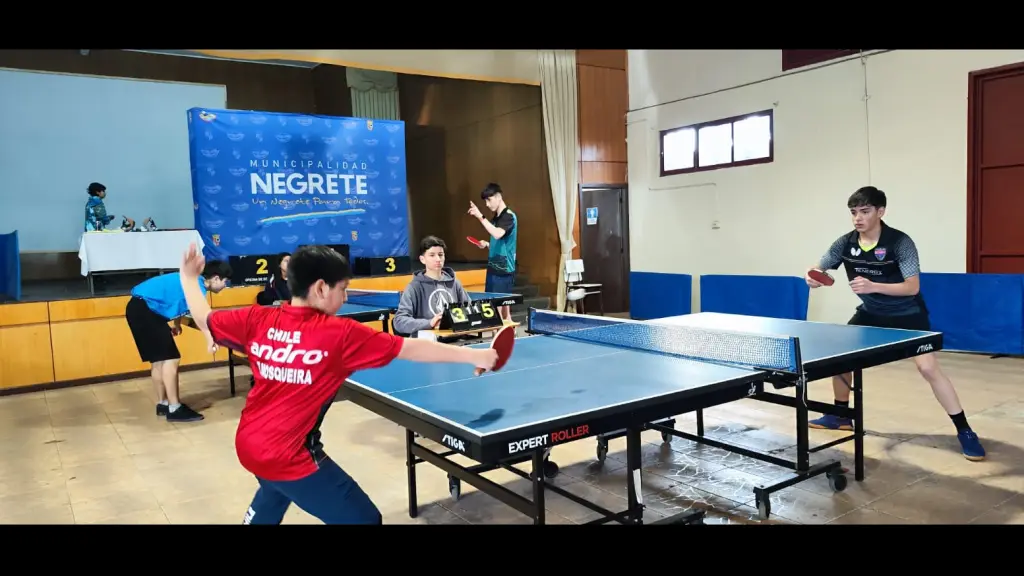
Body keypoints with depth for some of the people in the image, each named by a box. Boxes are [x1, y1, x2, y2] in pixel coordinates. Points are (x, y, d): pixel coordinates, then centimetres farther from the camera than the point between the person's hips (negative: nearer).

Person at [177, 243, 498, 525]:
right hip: (290, 455, -7)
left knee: (272, 498, 39)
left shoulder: (258, 319, -5)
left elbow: (204, 320, 10)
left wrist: (189, 277, 27)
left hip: (249, 444, 8)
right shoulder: (340, 334, -19)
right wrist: (473, 356, -10)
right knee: (365, 519, 1)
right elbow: (410, 349, -17)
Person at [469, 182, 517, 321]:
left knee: (501, 305, -7)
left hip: (504, 269, -9)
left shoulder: (509, 216, -11)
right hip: (493, 268, 9)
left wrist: (481, 217, -32)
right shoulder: (495, 218, 14)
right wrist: (487, 244, 8)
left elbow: (497, 234, -31)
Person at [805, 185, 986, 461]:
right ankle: (841, 415, 23)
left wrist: (873, 286, -44)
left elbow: (912, 287, -29)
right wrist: (813, 277, -27)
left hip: (907, 315, -5)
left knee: (928, 367, -18)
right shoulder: (845, 243, -11)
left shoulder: (900, 242, -25)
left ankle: (964, 431, -2)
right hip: (871, 313, 5)